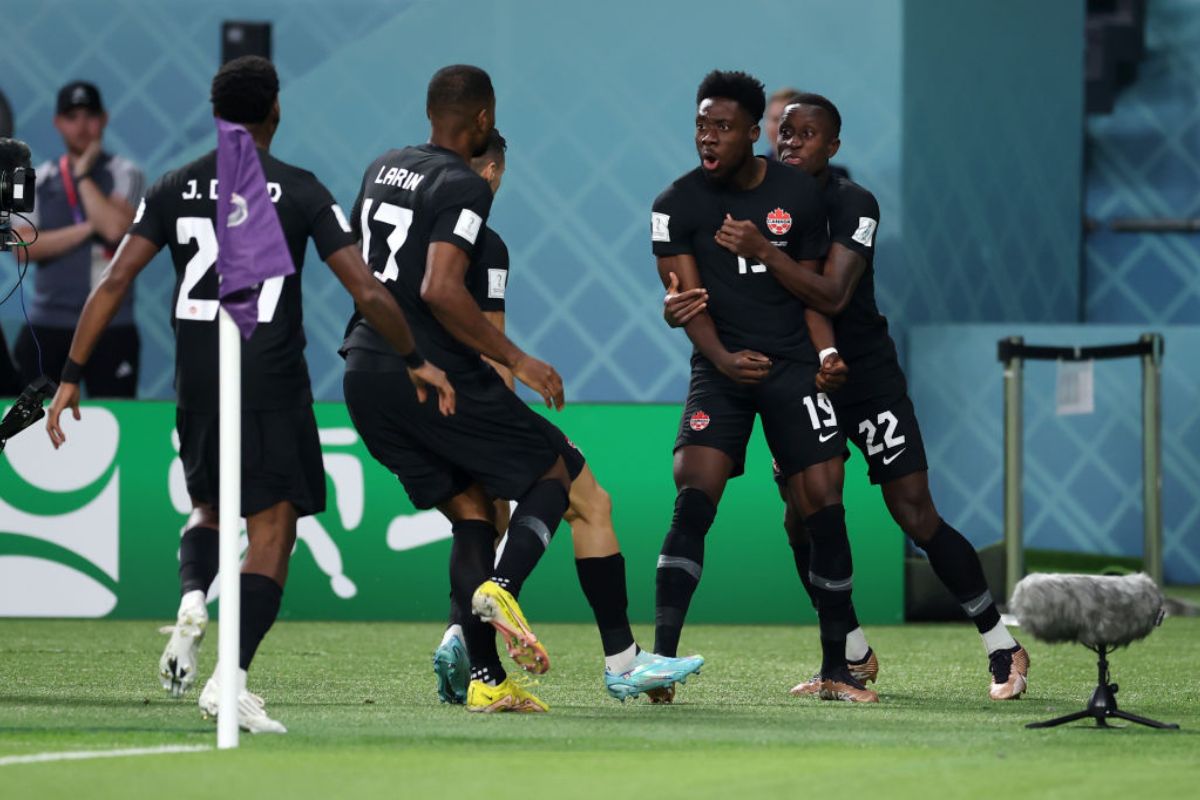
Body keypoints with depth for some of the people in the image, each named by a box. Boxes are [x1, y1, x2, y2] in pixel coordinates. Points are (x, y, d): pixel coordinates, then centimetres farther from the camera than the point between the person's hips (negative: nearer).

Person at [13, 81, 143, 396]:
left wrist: (83, 173, -6)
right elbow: (23, 247, -3)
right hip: (46, 324, 3)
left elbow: (115, 228, -15)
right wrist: (87, 229, -11)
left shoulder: (123, 174, 4)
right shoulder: (40, 180, 10)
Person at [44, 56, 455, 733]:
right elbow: (368, 293, -6)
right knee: (272, 532, 0)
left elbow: (114, 283, -2)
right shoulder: (302, 192, -3)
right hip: (273, 385, -4)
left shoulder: (175, 190, 5)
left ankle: (192, 600, -5)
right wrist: (416, 361, 9)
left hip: (198, 384, 4)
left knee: (211, 509, 25)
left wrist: (72, 377, 1)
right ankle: (231, 679, -15)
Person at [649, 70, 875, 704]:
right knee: (692, 498, -19)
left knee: (824, 508, -4)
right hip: (720, 368, -1)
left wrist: (826, 352, -4)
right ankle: (661, 662, -23)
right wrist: (722, 359, -24)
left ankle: (836, 670, 7)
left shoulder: (799, 194, 3)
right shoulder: (677, 204, -2)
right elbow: (688, 296, -7)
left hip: (792, 365, 1)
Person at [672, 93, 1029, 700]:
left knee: (916, 516, -8)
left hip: (867, 376, -5)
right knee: (801, 522, -2)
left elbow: (832, 296, -26)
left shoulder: (852, 204, -14)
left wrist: (763, 252, -36)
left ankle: (1002, 648, 3)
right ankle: (855, 658, 16)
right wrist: (681, 301, -25)